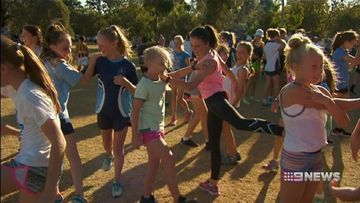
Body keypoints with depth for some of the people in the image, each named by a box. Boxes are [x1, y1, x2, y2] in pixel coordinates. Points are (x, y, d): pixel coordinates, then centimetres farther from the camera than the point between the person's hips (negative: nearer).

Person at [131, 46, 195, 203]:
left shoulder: (162, 79, 4)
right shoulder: (144, 85, -20)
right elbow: (135, 111, -19)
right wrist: (135, 135, -18)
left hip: (157, 127, 9)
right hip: (148, 129, -9)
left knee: (155, 163, 15)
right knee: (169, 159, -9)